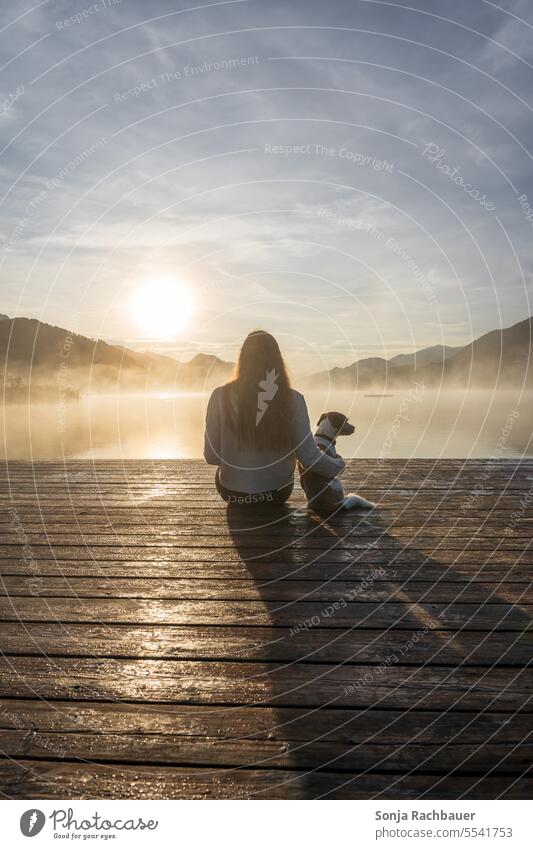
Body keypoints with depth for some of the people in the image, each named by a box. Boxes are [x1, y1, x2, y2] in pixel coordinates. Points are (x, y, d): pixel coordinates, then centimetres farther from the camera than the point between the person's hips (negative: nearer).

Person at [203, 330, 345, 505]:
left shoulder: (221, 397, -14)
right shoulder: (293, 400, -15)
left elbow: (211, 456, -8)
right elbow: (309, 458, -12)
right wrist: (339, 465, 9)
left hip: (233, 495, 0)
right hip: (278, 494, 1)